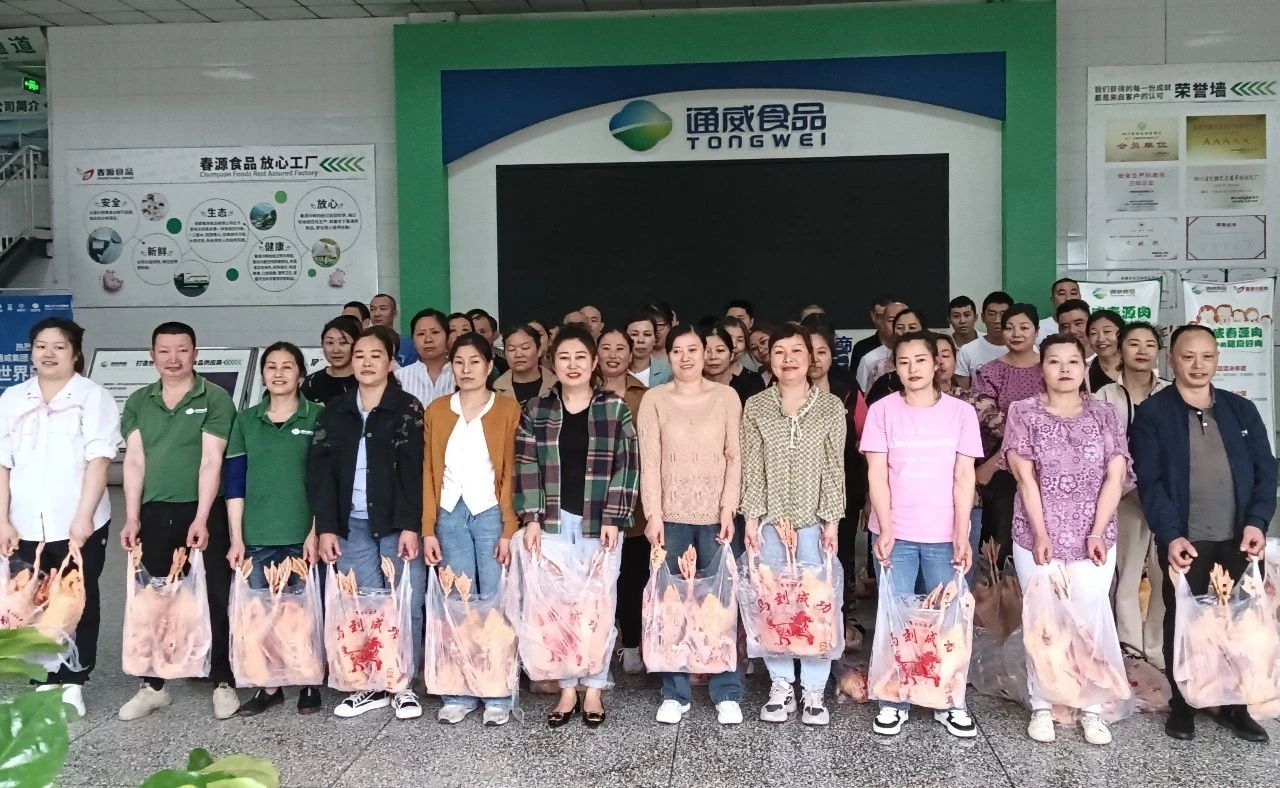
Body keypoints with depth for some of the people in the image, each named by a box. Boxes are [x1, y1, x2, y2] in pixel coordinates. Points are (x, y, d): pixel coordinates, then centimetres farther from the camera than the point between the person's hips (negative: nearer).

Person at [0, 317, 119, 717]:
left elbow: (98, 459, -9)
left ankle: (73, 683, 16)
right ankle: (46, 680, 19)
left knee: (80, 602, 6)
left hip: (78, 525, -3)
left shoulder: (94, 397, -2)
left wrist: (83, 517, -16)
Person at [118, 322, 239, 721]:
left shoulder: (215, 398, -4)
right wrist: (132, 518, -1)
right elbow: (134, 461, 5)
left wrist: (201, 518, -15)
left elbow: (211, 461, -10)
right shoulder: (138, 402, 9)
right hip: (154, 513, 4)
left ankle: (223, 682, 13)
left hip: (203, 512, -4)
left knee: (217, 598, 1)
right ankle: (153, 685, 23)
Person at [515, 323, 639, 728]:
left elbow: (627, 465, -2)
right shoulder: (536, 410, 7)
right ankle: (567, 688, 17)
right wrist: (531, 517, -4)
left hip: (598, 521, -1)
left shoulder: (614, 407, 2)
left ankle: (594, 688, 17)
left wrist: (613, 518, -9)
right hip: (554, 520, 2)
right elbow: (526, 467, 4)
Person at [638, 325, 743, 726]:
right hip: (670, 515, 0)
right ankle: (675, 693, 14)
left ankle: (726, 693, 13)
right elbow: (649, 462, 0)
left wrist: (728, 510, -6)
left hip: (715, 514, 0)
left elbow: (734, 457, 2)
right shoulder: (654, 399, 4)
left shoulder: (726, 396, 4)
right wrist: (653, 514, -8)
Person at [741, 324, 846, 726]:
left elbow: (834, 467, 0)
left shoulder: (831, 406, 1)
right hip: (769, 518, 1)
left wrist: (832, 520, -4)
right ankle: (781, 685, 18)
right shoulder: (756, 407, 2)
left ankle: (814, 690, 13)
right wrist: (751, 518, -4)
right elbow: (752, 468, 1)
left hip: (813, 518, -1)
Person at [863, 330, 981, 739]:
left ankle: (951, 703, 19)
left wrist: (962, 534, -6)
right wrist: (885, 531, -10)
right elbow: (877, 475, -3)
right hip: (895, 533, 0)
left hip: (944, 535, 1)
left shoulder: (960, 412, 2)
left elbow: (964, 477, 1)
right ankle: (893, 702, 17)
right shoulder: (882, 411, 0)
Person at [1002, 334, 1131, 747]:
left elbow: (1115, 477, 0)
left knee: (1091, 620, -1)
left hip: (1093, 538, 1)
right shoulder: (1024, 412, 0)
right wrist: (1041, 534, -12)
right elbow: (1025, 476, -5)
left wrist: (1097, 533, -8)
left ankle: (1092, 708, 12)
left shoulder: (1103, 414, 6)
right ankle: (1041, 706, 14)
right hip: (1037, 537, -1)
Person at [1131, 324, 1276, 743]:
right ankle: (1182, 704, 22)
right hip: (1183, 541, -3)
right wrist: (1171, 536, -18)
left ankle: (1234, 704, 26)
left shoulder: (1242, 409, 10)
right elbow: (1150, 481, -9)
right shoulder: (1152, 413, -2)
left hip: (1238, 539, 3)